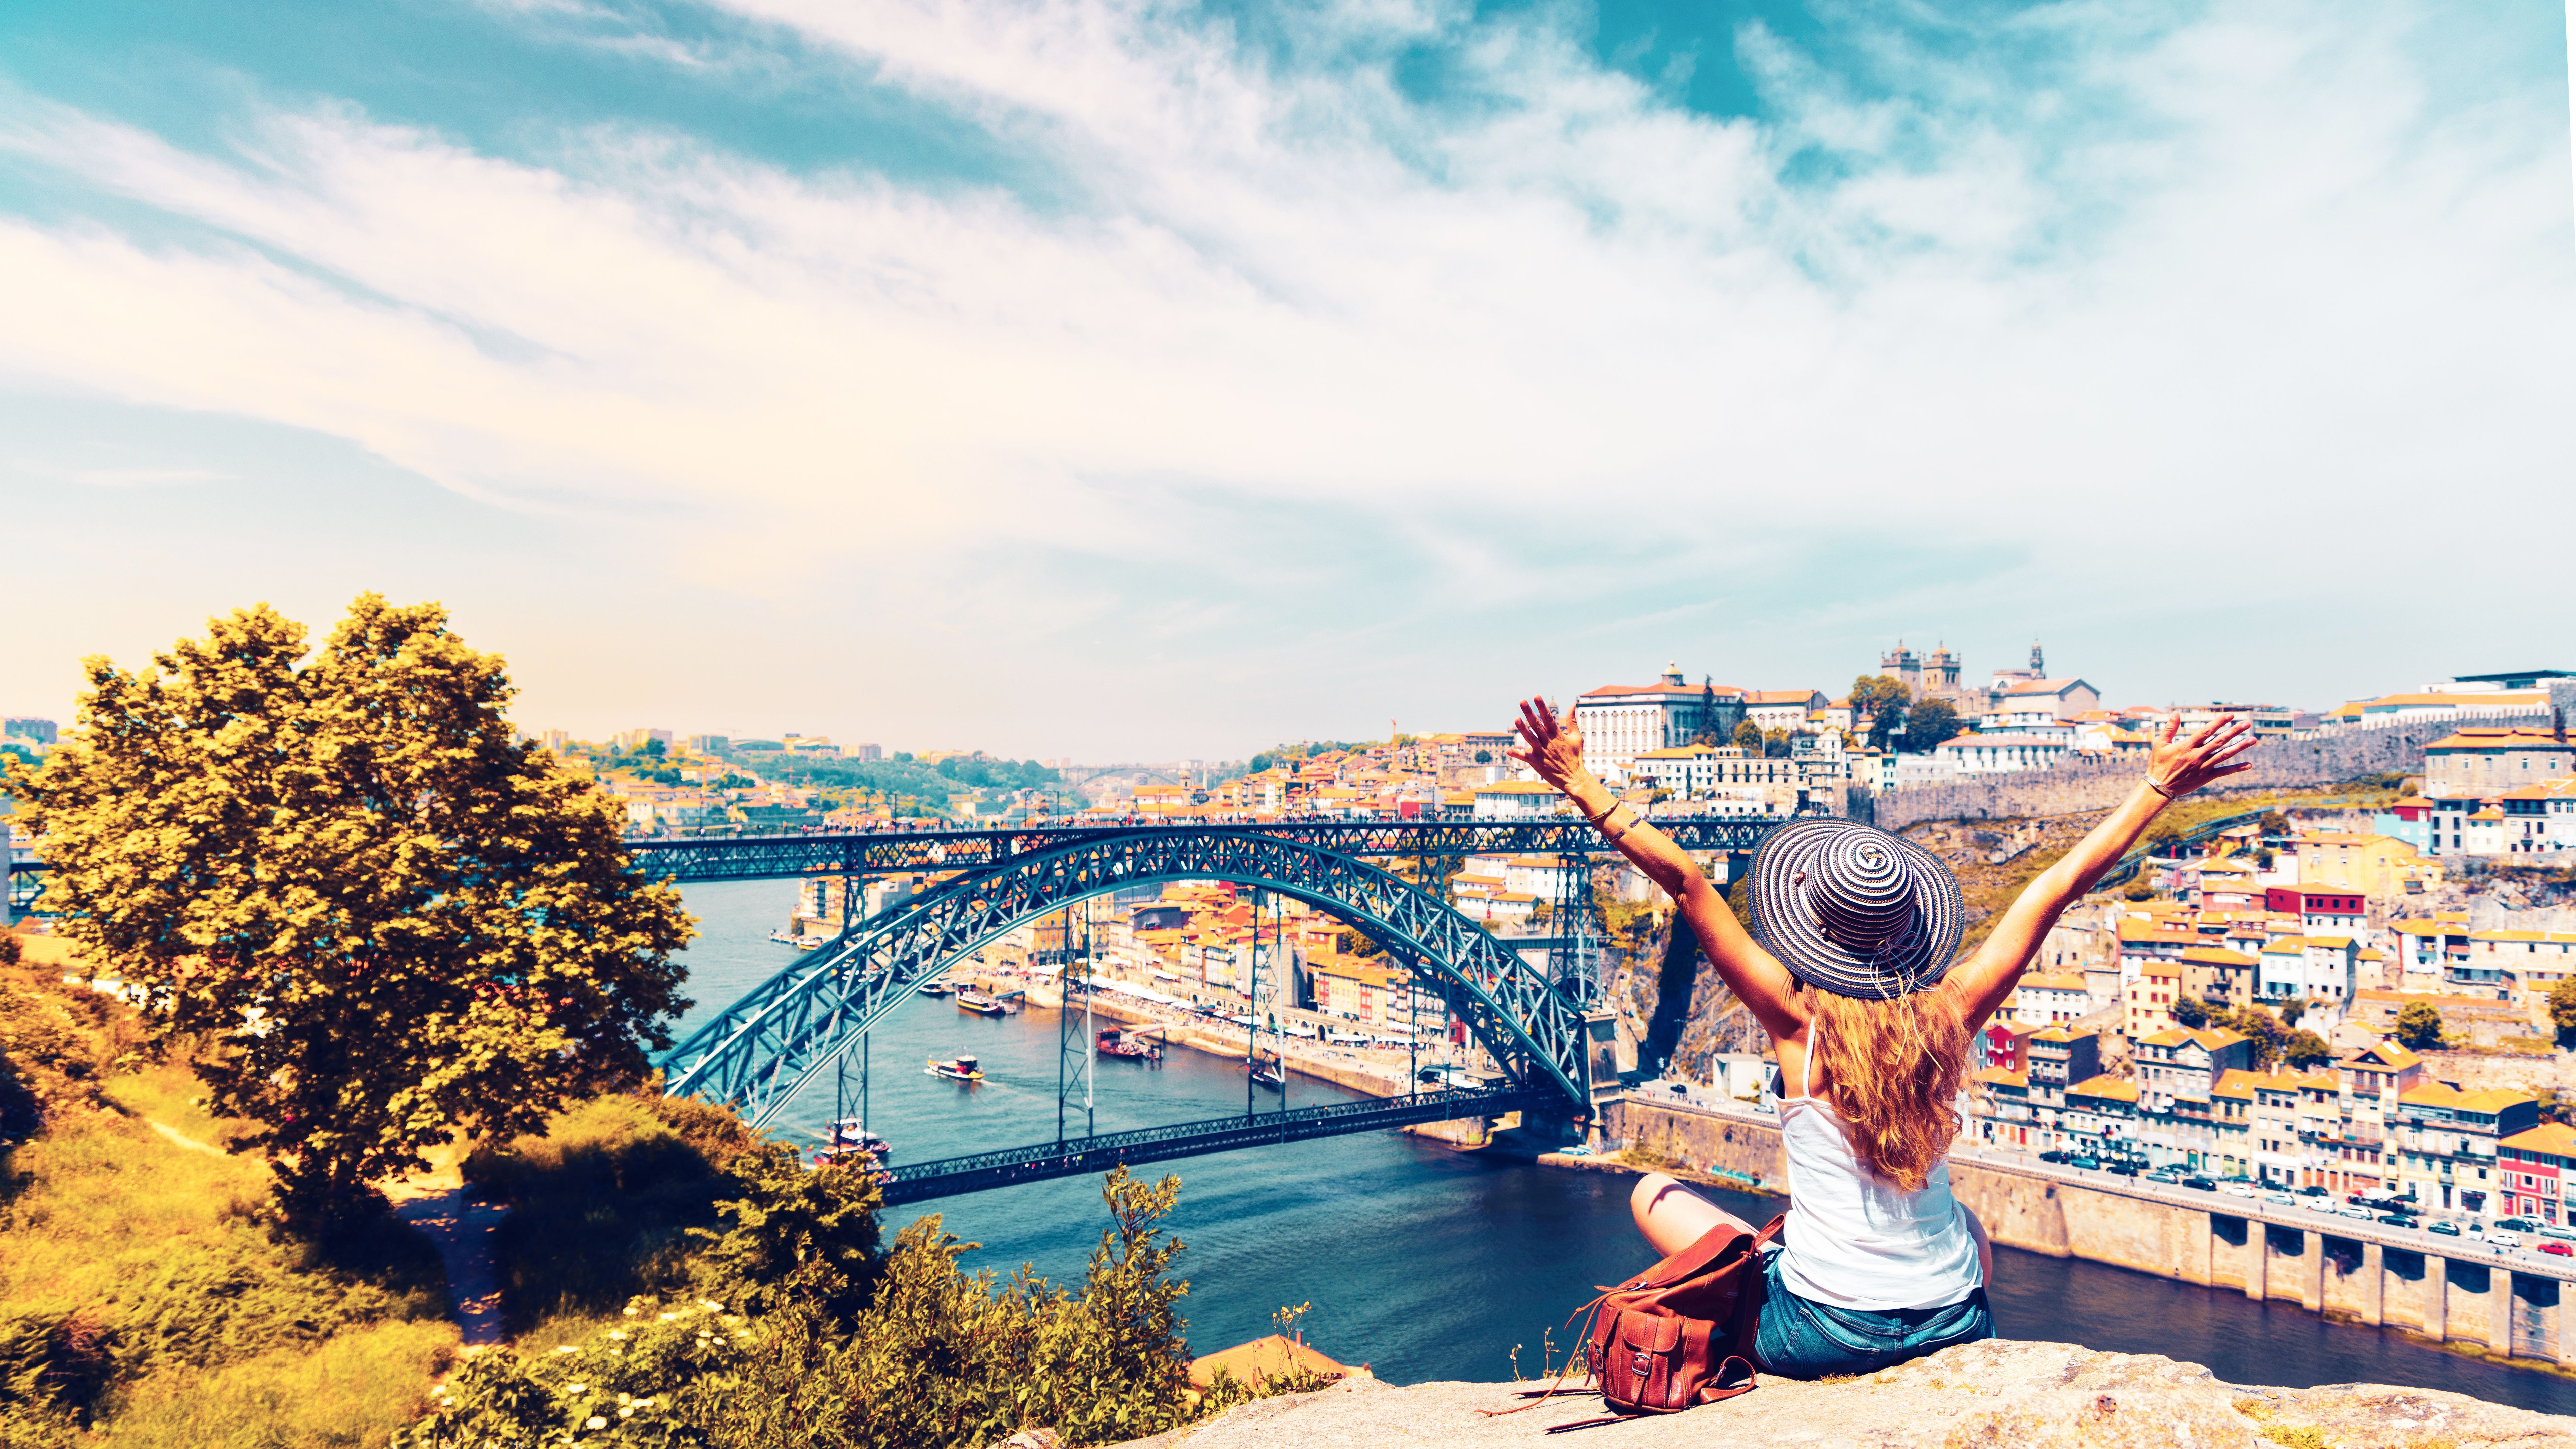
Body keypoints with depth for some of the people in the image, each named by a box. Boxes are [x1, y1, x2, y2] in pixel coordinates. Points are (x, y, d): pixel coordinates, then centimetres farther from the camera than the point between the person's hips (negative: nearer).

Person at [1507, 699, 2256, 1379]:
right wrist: (2158, 787, 7)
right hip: (1954, 1325, 4)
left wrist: (1581, 784, -21)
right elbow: (2058, 887, -2)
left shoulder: (1798, 1021, -16)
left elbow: (1687, 882, -20)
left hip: (1822, 1333, -4)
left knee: (1655, 1194, 15)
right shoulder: (1952, 1013, -9)